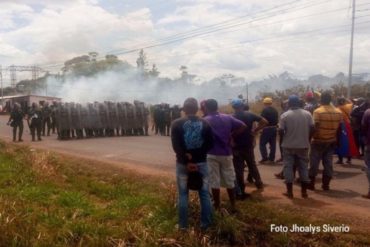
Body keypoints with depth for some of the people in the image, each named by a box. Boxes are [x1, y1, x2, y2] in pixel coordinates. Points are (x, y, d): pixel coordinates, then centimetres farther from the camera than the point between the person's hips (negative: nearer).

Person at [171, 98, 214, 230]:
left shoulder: (176, 124, -6)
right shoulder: (205, 123, -2)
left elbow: (176, 146, -12)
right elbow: (210, 144, -5)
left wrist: (187, 161, -10)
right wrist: (198, 155, -2)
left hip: (182, 163, 0)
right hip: (201, 163, 1)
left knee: (183, 194, 9)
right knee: (204, 194, 11)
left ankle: (183, 225, 14)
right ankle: (205, 223, 16)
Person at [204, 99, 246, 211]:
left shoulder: (205, 120, -8)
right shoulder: (228, 117, 3)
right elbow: (243, 126, -1)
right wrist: (231, 136, 4)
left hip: (212, 154, -4)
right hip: (226, 153, 4)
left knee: (214, 182, 5)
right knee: (230, 181, 14)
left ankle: (217, 207, 11)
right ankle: (233, 206, 21)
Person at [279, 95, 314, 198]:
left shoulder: (285, 115, -9)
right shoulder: (307, 114, -1)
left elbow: (280, 130, -10)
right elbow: (312, 128, -2)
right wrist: (307, 139, 12)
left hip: (288, 146, -2)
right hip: (303, 145, 2)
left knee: (288, 167, 6)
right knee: (304, 167, 11)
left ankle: (289, 191, 8)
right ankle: (304, 191, 15)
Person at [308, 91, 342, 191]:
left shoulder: (318, 111, -14)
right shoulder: (338, 112, 2)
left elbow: (314, 127, -17)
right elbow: (339, 128, 6)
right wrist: (337, 140, 16)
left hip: (318, 141, -4)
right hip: (332, 142, 4)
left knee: (314, 163, 4)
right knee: (328, 163, 9)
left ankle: (311, 183, 10)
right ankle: (326, 184, 12)